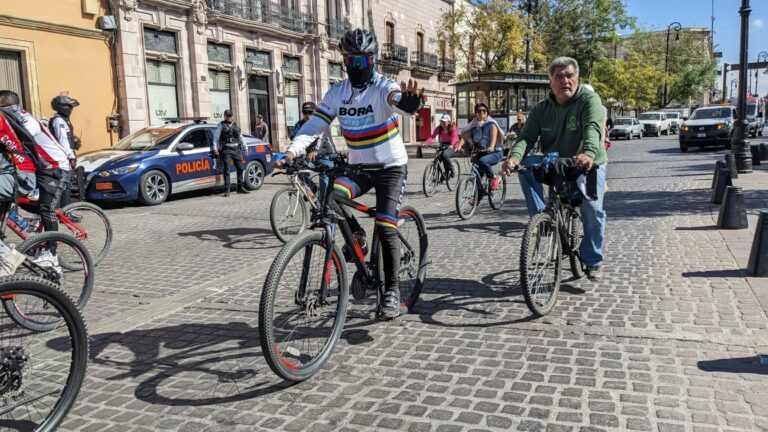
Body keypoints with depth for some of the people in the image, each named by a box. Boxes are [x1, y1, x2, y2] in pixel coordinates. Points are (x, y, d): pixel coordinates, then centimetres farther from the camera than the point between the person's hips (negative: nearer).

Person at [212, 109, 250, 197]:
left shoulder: (236, 125, 17)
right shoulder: (221, 125, 3)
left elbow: (241, 137, 23)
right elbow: (216, 137, -1)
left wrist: (245, 147, 20)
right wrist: (215, 148, -11)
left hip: (236, 149, 5)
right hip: (226, 150, -5)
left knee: (240, 168, 8)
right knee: (226, 170, -8)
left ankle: (240, 187, 19)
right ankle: (227, 189, -6)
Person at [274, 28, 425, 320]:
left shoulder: (383, 88, -14)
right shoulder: (337, 93, 0)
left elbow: (403, 104, -36)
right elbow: (314, 125, -8)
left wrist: (412, 98, -62)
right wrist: (291, 151, -25)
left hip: (391, 167, -4)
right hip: (358, 167, 4)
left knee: (385, 228, -14)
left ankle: (392, 293, -2)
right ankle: (357, 237, 3)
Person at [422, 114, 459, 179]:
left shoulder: (453, 128, -12)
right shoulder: (439, 128, -1)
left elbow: (454, 137, -30)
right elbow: (432, 136, -14)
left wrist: (451, 144, -52)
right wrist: (425, 143, -32)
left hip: (452, 147, -5)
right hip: (443, 147, 5)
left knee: (444, 155, -33)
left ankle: (452, 171, -14)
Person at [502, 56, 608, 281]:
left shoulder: (589, 99, -15)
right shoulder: (541, 109, -3)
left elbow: (592, 128, -34)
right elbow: (527, 136, -16)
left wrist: (589, 154, -56)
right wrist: (514, 157, -39)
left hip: (589, 164, -3)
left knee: (593, 209, -22)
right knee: (526, 165, -22)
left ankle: (593, 261, 0)